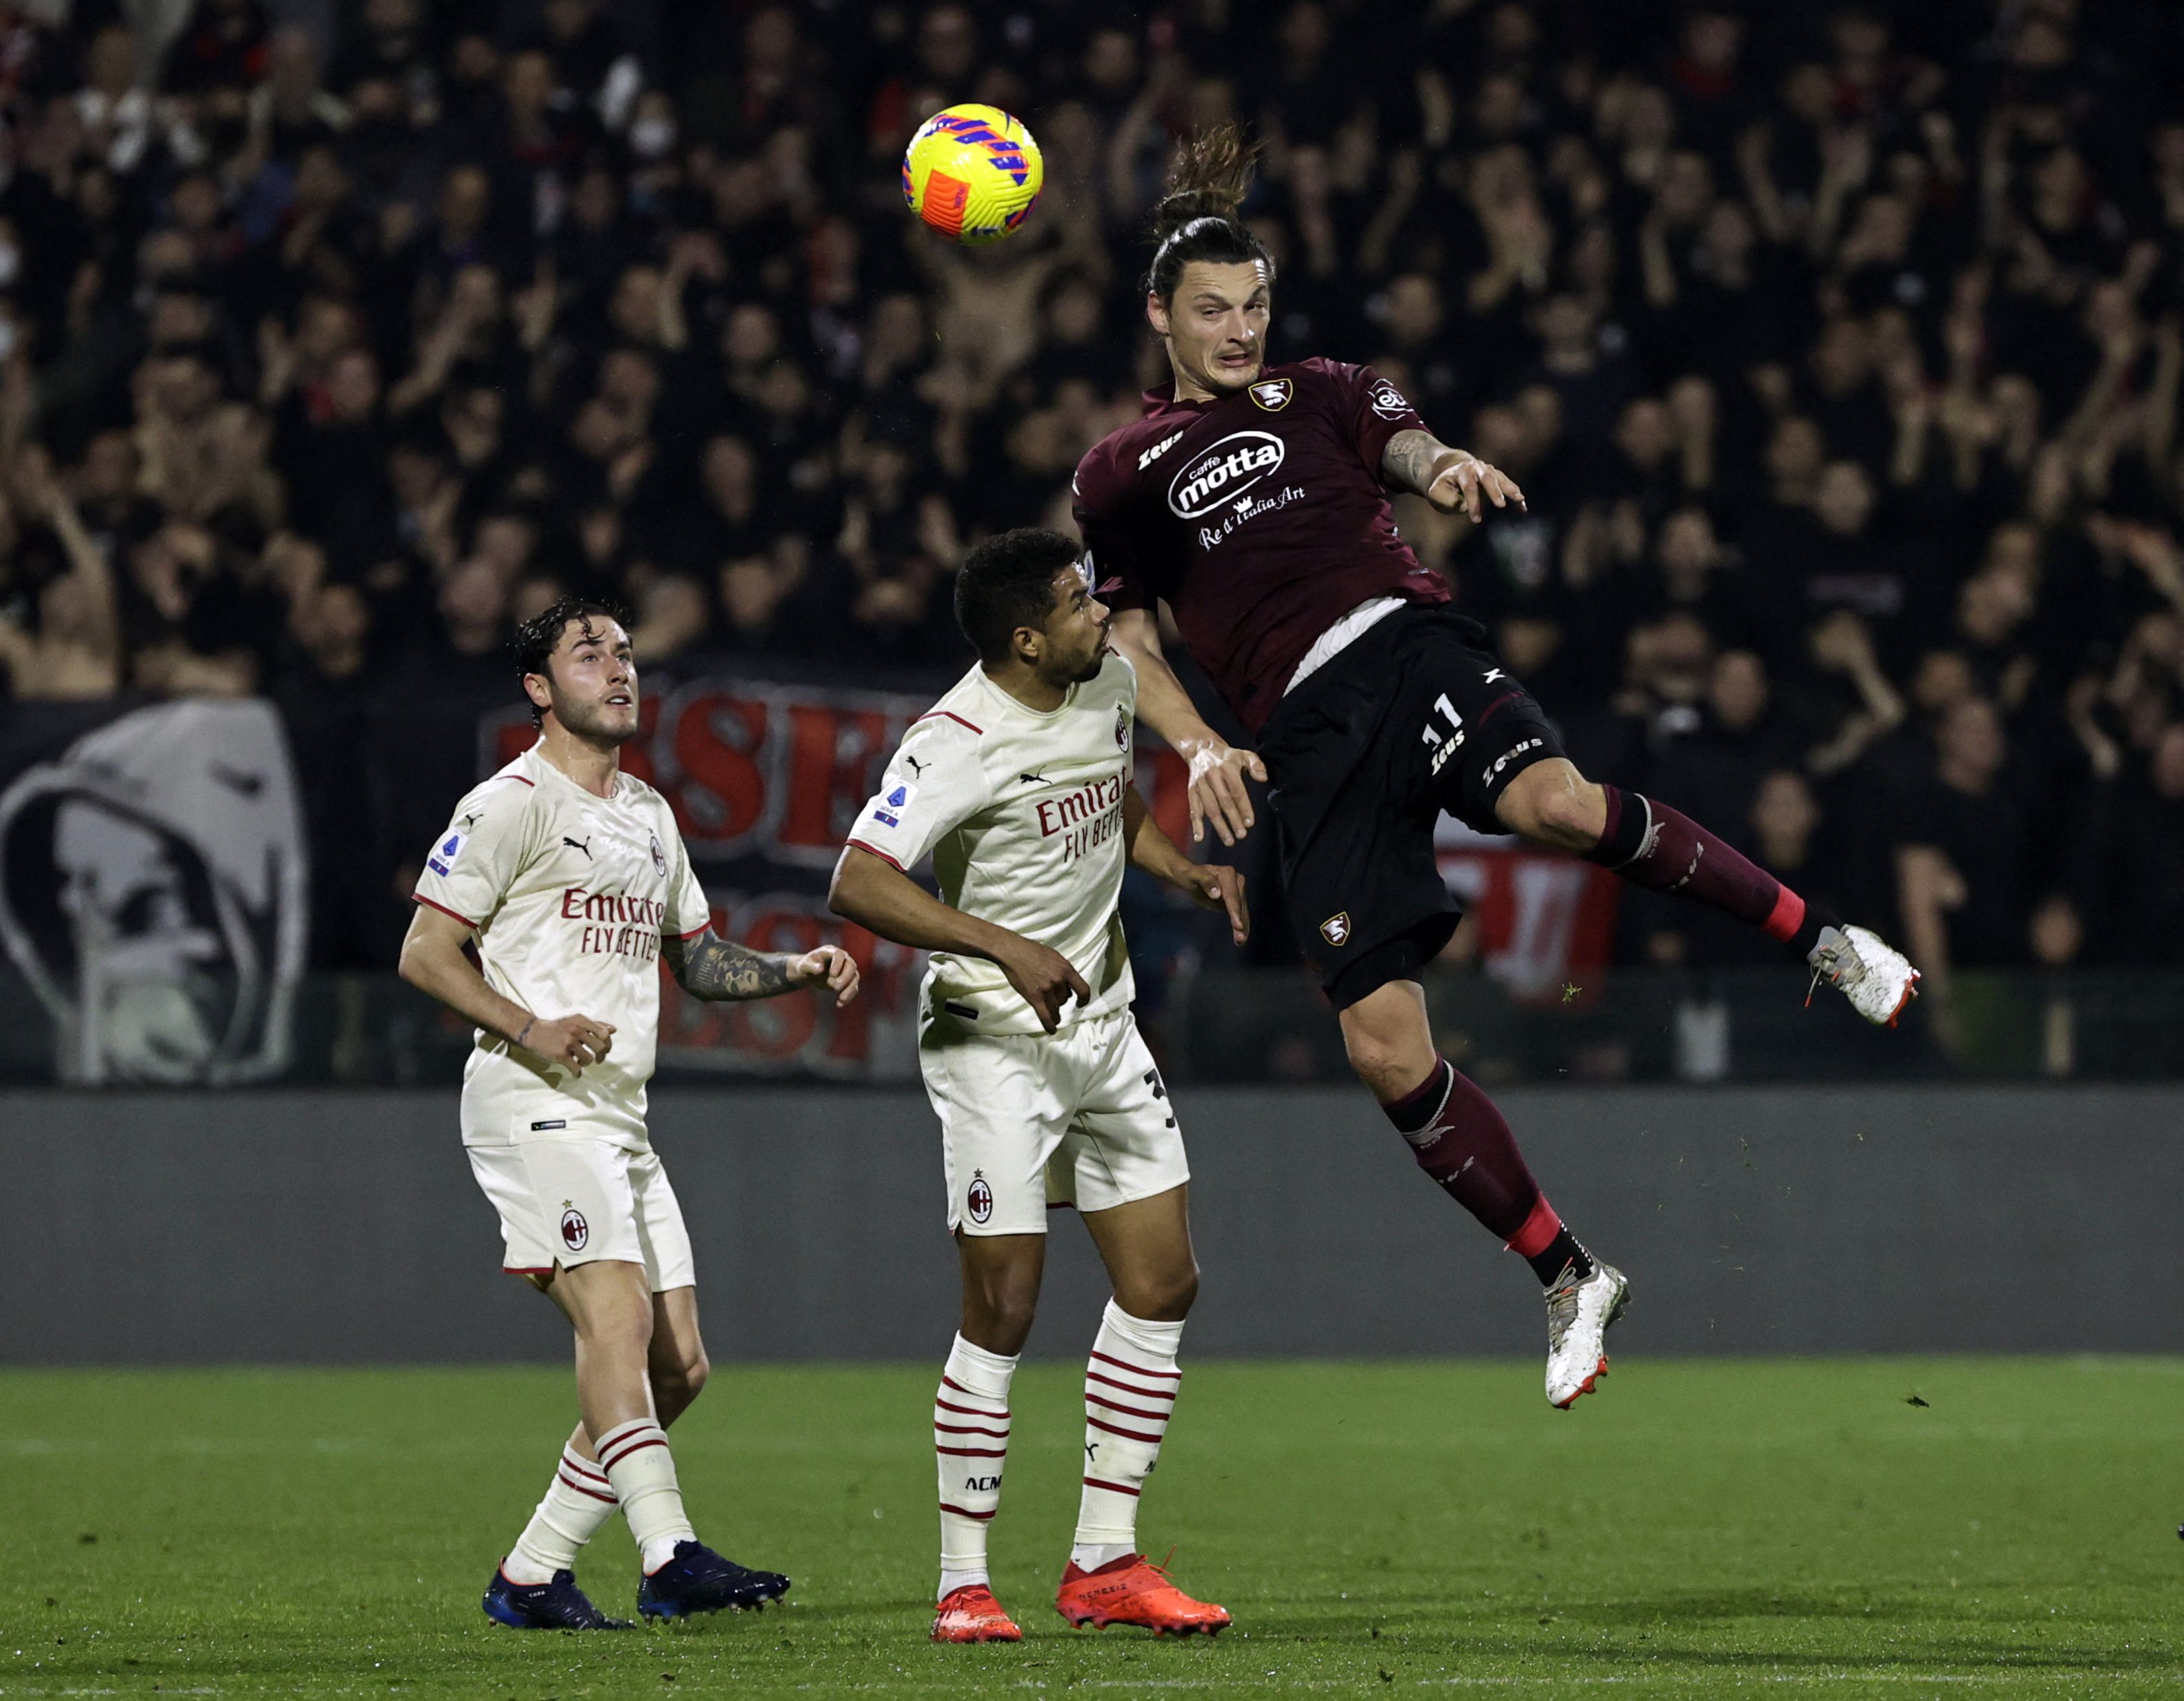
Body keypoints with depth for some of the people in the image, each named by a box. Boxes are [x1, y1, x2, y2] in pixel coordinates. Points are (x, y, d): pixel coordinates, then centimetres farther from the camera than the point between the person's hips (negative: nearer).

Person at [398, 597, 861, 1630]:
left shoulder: (649, 815, 21)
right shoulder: (511, 805, -4)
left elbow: (696, 957, 31)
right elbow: (424, 952, -8)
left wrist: (796, 970, 12)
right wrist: (529, 1030, -22)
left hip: (621, 1117, 9)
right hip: (535, 1105, -9)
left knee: (678, 1367, 3)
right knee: (618, 1312, -24)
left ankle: (530, 1578, 8)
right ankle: (671, 1554, -36)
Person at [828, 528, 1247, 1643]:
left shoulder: (1109, 683, 4)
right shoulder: (959, 742, -21)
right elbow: (857, 884, -31)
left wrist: (1189, 872, 7)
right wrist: (1008, 948, -37)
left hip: (1103, 1027, 8)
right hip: (993, 1040, -8)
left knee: (1161, 1284, 4)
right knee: (1003, 1309, -9)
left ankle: (1105, 1563, 11)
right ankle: (963, 1585, -1)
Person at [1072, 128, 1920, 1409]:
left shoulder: (1319, 393, 19)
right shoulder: (1122, 473, 21)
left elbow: (1401, 440, 0)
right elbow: (1128, 639, 22)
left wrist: (1443, 466, -26)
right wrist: (1198, 746, 2)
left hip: (1403, 641, -1)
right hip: (1304, 731, 1)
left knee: (1549, 802, -36)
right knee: (1387, 1052, -12)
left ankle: (1820, 937, -18)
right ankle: (1569, 1279, 3)